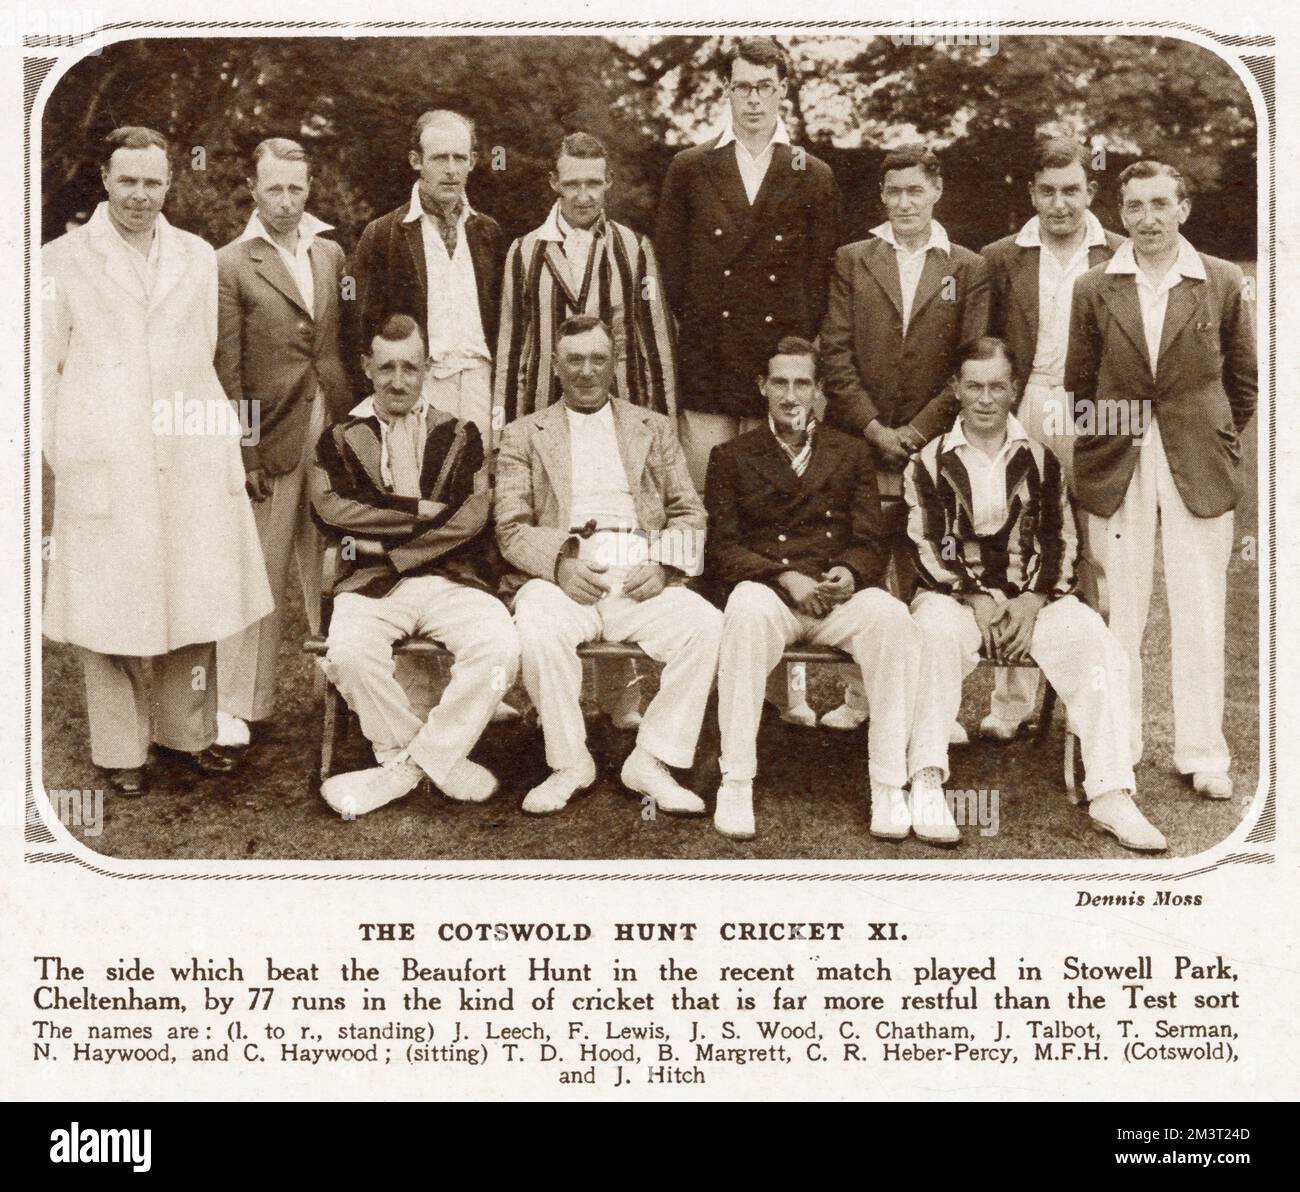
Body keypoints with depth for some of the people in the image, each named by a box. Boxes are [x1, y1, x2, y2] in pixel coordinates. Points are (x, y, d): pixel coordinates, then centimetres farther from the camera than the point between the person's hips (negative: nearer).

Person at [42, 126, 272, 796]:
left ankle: (185, 732, 22)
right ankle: (121, 750, 14)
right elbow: (43, 370, 5)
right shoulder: (61, 261, 4)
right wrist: (61, 458, 0)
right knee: (111, 611, 1)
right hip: (104, 469, -3)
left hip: (191, 465, 3)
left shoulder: (198, 257, 13)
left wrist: (222, 431, 7)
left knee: (196, 602, 6)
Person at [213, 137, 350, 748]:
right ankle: (238, 704, 12)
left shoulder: (332, 254, 11)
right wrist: (245, 455, -9)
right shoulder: (231, 266, -3)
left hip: (335, 428, 4)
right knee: (258, 572, 2)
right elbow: (227, 371, -6)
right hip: (274, 436, -4)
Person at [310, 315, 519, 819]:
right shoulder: (340, 438, 17)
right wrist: (424, 511, -6)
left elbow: (474, 516, 1)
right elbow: (329, 507, -2)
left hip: (454, 581, 0)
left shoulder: (460, 436, 17)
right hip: (374, 586, 0)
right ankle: (442, 760, -9)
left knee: (499, 648, -29)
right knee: (348, 654, -31)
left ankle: (406, 765, -12)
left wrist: (382, 544, -7)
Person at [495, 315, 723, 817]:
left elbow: (689, 512, 15)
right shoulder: (523, 435, 18)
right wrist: (559, 563, -13)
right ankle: (569, 762, -14)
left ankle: (651, 762, -14)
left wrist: (663, 565, -5)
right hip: (561, 575, -1)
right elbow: (511, 527, 7)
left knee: (706, 624, -28)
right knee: (538, 627, -35)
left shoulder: (654, 428, 23)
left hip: (640, 578, 2)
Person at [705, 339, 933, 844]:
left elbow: (870, 544, 12)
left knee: (889, 614, -33)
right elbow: (721, 550, 4)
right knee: (747, 607, -38)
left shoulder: (851, 453, 20)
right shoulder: (731, 458, 15)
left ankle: (890, 787, -28)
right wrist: (784, 577, -13)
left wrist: (850, 572, -12)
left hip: (837, 595, 1)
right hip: (768, 593, -1)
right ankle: (735, 783, -32)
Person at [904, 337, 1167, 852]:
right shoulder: (929, 463, 8)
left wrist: (1032, 603, -9)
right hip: (956, 597, -2)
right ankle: (927, 781, -37)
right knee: (937, 629, -37)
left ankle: (1110, 795, -27)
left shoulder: (1040, 461, 14)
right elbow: (926, 548, 0)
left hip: (1032, 600, 2)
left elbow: (1062, 543, 9)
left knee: (1098, 645, -25)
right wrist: (977, 601, -14)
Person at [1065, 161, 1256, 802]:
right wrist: (1099, 448, 7)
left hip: (1198, 471, 0)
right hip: (1116, 468, 0)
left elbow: (1243, 380, 11)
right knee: (1118, 616, 4)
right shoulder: (1093, 288, 4)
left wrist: (1215, 442, 10)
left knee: (1199, 616, 3)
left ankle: (1202, 755, 12)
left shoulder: (1223, 283, 3)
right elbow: (1078, 386, 10)